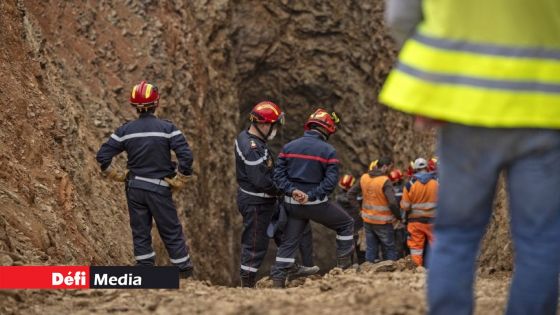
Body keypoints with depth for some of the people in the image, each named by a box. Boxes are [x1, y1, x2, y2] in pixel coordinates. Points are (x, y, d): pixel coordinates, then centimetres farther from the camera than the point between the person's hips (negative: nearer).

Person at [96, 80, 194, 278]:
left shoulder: (125, 130, -2)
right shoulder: (167, 128, -10)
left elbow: (102, 156, -2)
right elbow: (186, 156, -17)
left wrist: (116, 176, 10)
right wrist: (180, 180, -4)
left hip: (134, 188, 2)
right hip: (159, 189, -2)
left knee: (140, 233, 11)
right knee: (172, 232, 6)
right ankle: (186, 273, 8)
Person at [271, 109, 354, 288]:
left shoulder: (289, 147, 6)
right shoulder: (328, 151, -8)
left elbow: (279, 174, -1)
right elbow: (331, 181, -15)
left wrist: (292, 190, -10)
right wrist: (311, 195, -16)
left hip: (292, 204, 4)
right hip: (316, 204, -4)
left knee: (289, 242, 11)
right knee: (346, 224, 16)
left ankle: (278, 279, 5)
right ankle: (344, 264, 15)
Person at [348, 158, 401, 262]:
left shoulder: (364, 178, 1)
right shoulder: (385, 181, -19)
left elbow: (351, 193, 9)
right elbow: (392, 202, -25)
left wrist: (359, 208, 14)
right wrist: (398, 216, -10)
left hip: (367, 219, 6)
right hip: (382, 222, -6)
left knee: (371, 248, 13)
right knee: (389, 249, 6)